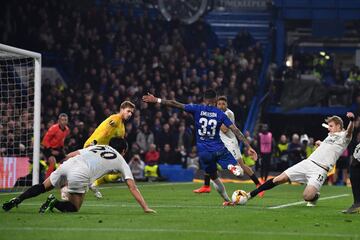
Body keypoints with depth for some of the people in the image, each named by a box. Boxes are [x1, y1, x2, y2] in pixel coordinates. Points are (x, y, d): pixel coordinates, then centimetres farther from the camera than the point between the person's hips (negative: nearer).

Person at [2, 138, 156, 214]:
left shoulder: (96, 146, 32)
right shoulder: (121, 161, 22)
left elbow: (70, 155, 26)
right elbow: (132, 187, 19)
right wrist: (145, 208, 22)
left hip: (66, 164, 4)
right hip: (80, 175, -4)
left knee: (43, 187, 25)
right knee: (74, 207, 15)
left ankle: (17, 200, 6)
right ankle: (55, 203, -13)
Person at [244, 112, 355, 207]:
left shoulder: (343, 136, 1)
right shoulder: (330, 135, 25)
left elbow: (349, 132, -26)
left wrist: (352, 120, -44)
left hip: (320, 170, -7)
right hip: (307, 163, 7)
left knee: (307, 196, -25)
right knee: (279, 179, 0)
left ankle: (315, 195, 11)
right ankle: (251, 194, 8)